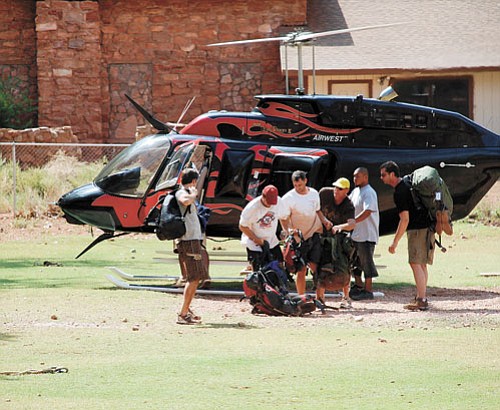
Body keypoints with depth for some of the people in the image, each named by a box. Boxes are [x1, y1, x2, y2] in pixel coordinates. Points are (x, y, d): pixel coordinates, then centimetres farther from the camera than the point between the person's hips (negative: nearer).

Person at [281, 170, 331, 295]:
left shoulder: (314, 193, 6)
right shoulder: (288, 198, -8)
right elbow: (284, 219, -6)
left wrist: (325, 221, 4)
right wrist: (288, 230, -25)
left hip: (315, 234, 3)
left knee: (316, 267, -5)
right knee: (301, 270, -1)